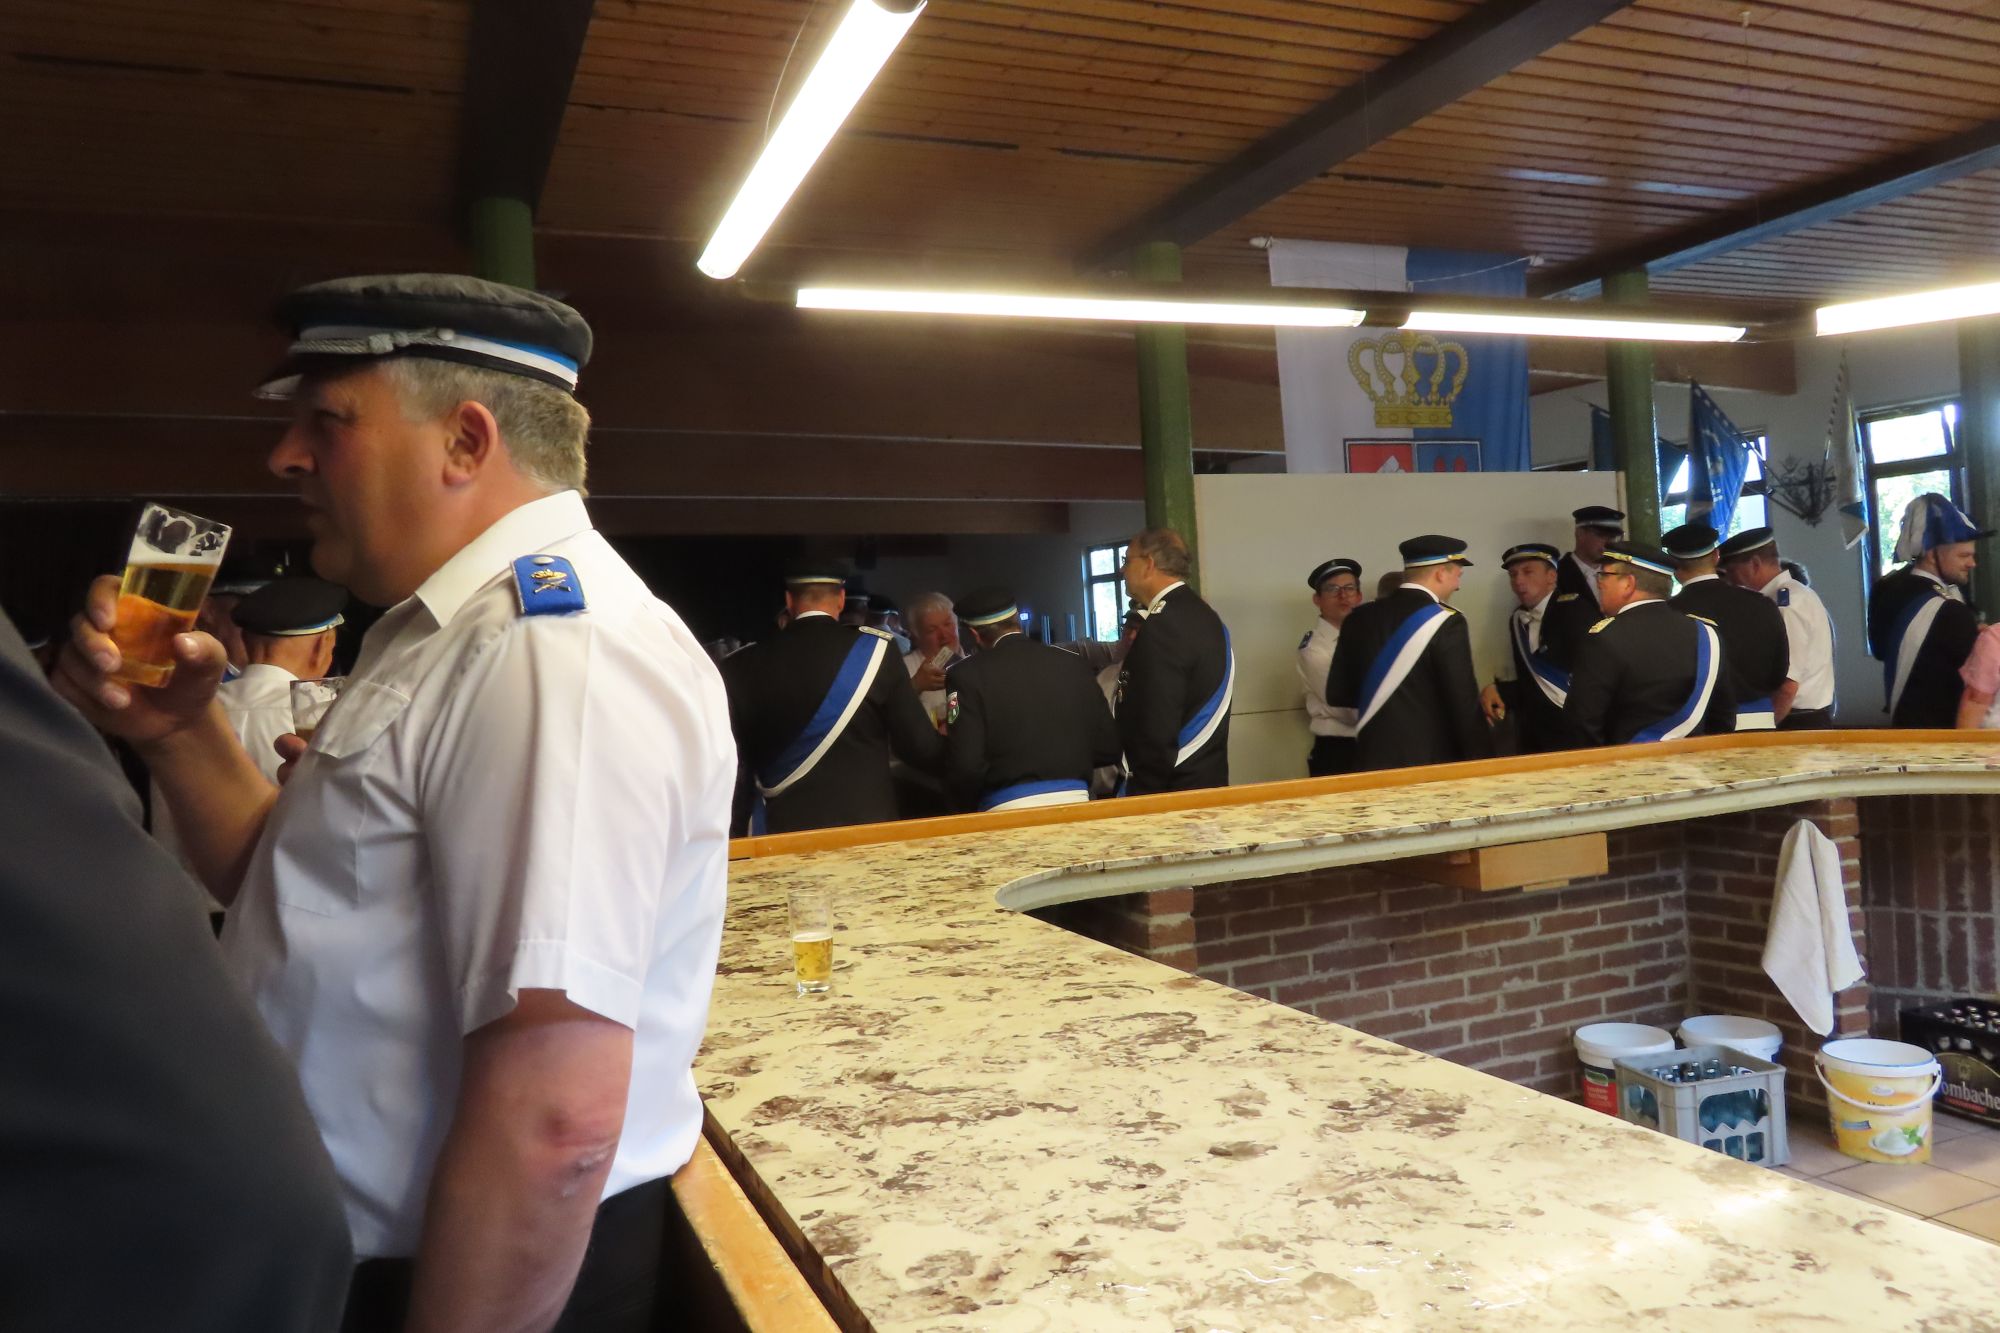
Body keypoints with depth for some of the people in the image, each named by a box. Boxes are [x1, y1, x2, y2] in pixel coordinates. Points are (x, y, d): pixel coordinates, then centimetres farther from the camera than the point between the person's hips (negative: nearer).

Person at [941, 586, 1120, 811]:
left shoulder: (965, 674, -4)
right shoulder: (1071, 662, 6)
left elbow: (965, 767, -10)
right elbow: (1108, 749, 8)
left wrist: (975, 803, 10)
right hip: (1075, 802, 3)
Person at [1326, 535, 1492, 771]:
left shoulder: (1360, 618, 4)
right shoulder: (1446, 621, -11)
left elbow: (1337, 694, 8)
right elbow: (1464, 703, -13)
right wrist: (1482, 760, -4)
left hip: (1373, 763, 5)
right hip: (1431, 762, -5)